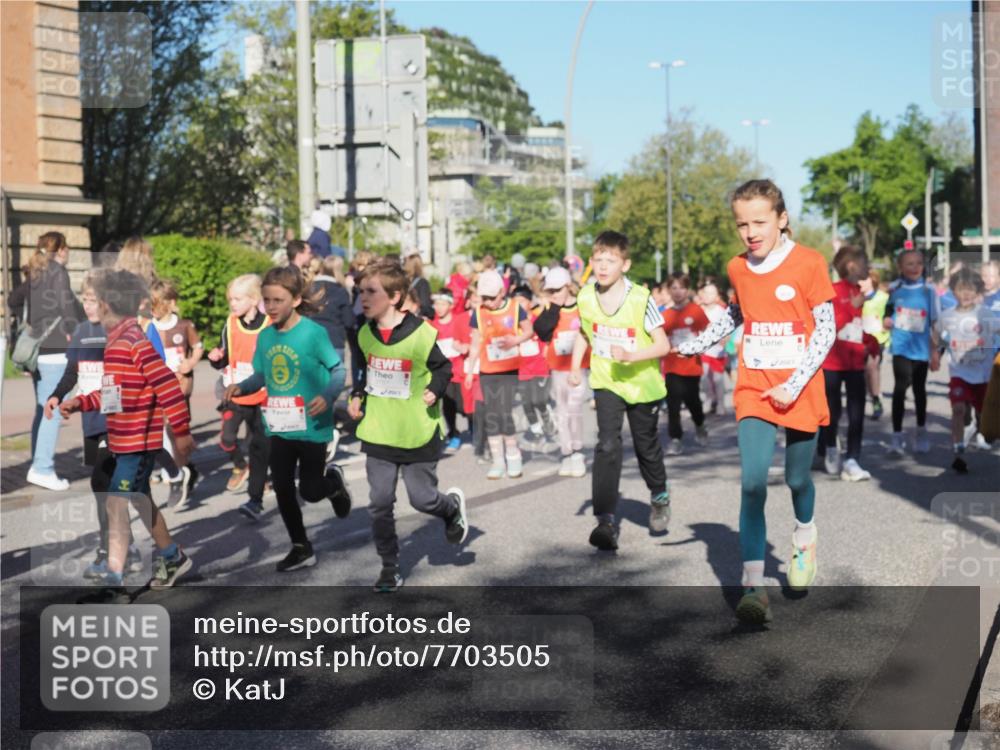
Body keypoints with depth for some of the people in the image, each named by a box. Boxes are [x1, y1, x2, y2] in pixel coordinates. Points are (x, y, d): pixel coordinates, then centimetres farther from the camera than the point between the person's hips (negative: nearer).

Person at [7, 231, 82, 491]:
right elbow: (68, 304, -17)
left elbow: (13, 300, 27)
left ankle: (40, 465, 16)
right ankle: (42, 467, -12)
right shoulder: (57, 271, -9)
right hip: (55, 348, -9)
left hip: (36, 347, 9)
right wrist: (74, 333, -7)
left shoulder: (34, 274, 17)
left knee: (42, 409, 13)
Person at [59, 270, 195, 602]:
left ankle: (114, 585, -6)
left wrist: (181, 432, -22)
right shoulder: (116, 343, 11)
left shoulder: (135, 342, -20)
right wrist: (79, 402, 10)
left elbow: (168, 387, -24)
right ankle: (173, 558, 40)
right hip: (126, 440, 10)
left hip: (139, 441, -10)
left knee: (117, 505, -10)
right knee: (139, 499, 22)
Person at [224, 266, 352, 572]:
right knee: (283, 489, 10)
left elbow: (339, 370, -12)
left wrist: (328, 396, -29)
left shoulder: (313, 332, -16)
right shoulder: (264, 336, 1)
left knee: (310, 490, 2)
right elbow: (261, 376, 9)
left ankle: (335, 482, 38)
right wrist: (240, 387, -10)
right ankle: (301, 548, 27)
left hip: (311, 427, -5)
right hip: (279, 426, 5)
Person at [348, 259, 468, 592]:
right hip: (378, 432, 4)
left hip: (417, 433, -4)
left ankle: (453, 506, 39)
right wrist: (358, 395, 5)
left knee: (423, 499, 3)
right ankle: (390, 568, 16)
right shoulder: (366, 334, 1)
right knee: (380, 504, 3)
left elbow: (443, 367, -2)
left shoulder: (420, 333, -15)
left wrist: (435, 390, -19)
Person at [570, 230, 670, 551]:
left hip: (642, 383, -1)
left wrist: (630, 356, -32)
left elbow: (663, 345, -17)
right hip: (606, 382, 2)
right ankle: (605, 520, -18)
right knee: (607, 445, -16)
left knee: (646, 446, 15)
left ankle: (659, 497, 45)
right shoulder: (586, 297, -7)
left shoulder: (641, 299, -19)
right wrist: (575, 366, -1)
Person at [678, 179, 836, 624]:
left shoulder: (808, 263, -8)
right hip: (754, 391, 2)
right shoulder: (737, 269, 5)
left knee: (796, 479, 13)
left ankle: (804, 537, 46)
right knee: (752, 483, -12)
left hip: (800, 393, -2)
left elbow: (826, 329, -8)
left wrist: (794, 385, -16)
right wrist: (694, 345, 13)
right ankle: (754, 586, -13)